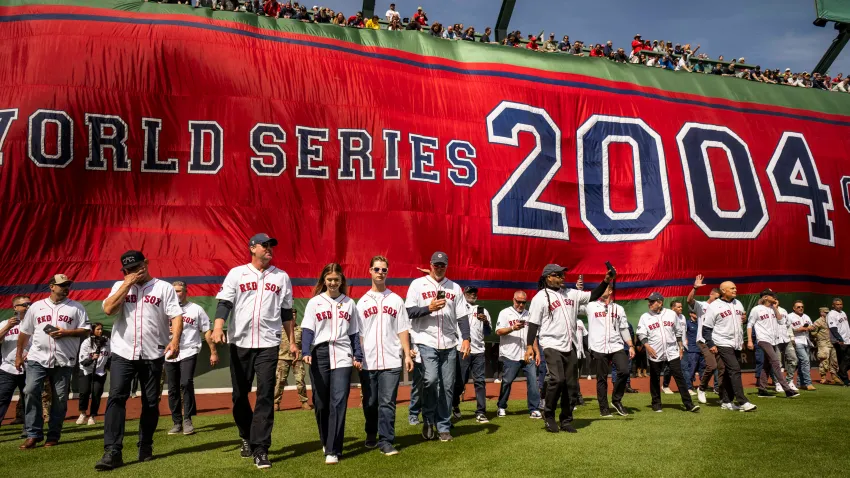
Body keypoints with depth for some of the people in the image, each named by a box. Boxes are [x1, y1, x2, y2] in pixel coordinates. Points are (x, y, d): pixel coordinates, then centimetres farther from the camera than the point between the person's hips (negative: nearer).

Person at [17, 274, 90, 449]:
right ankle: (34, 435, -4)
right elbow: (24, 332, 14)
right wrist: (18, 355, 13)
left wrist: (65, 332, -13)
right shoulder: (36, 307, 9)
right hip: (37, 358, 1)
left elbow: (86, 331, 1)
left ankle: (53, 435, 14)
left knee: (60, 398, 3)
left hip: (64, 361, 0)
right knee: (31, 391, -13)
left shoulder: (76, 307, 6)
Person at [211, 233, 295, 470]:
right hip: (239, 343, 0)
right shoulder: (236, 273, 4)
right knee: (240, 394, 10)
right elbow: (224, 302, -6)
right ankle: (247, 438, 31)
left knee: (265, 395, -6)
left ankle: (260, 450, -3)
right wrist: (218, 327, -23)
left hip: (268, 344, 0)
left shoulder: (281, 277, 9)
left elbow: (286, 312, 12)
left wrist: (292, 341, 9)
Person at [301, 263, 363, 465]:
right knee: (321, 403, 6)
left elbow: (354, 333, 14)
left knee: (338, 403, -8)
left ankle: (333, 451, -6)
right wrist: (306, 352, -16)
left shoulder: (349, 303, 12)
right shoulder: (314, 302, 6)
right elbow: (307, 330, -2)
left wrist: (358, 356, 6)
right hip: (320, 355, 0)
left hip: (342, 357, 0)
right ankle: (326, 442, 29)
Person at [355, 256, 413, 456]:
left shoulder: (395, 300, 9)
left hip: (391, 361, -1)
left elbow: (402, 330, 6)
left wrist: (407, 355, -1)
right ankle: (371, 435, 28)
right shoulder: (362, 302, 9)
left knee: (388, 402, -4)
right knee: (370, 402, 10)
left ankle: (386, 441, 1)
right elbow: (357, 333, 5)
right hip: (368, 361, 1)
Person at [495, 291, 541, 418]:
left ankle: (534, 409, -1)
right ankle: (501, 407, 18)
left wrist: (537, 352, 10)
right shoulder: (505, 313, 1)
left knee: (533, 380, -4)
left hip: (528, 355, 4)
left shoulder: (528, 315, 16)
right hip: (511, 355, -4)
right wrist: (512, 328, -23)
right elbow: (498, 331, -8)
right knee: (507, 381, 3)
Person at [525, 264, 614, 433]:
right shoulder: (540, 297, -5)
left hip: (570, 346, 6)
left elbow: (593, 296, 13)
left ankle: (566, 421, 17)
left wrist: (606, 281, 0)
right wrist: (529, 346, -14)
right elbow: (533, 323, -7)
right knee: (557, 380, -19)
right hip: (551, 346, -6)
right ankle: (548, 415, 1)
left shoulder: (571, 294, 12)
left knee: (570, 384, 7)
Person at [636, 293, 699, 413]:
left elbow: (678, 332, 13)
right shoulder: (645, 317, 2)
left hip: (672, 352, 1)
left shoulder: (671, 314, 6)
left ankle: (688, 404, -1)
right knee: (654, 379, 6)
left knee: (679, 377, -2)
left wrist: (680, 347, 10)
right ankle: (656, 404, 19)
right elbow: (641, 334, -3)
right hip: (655, 354, 0)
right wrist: (647, 346, -17)